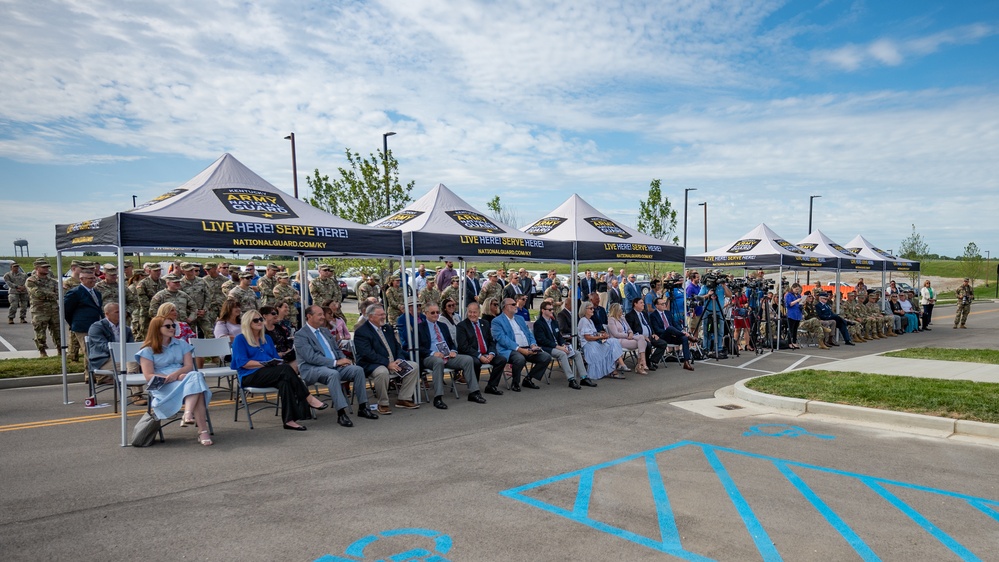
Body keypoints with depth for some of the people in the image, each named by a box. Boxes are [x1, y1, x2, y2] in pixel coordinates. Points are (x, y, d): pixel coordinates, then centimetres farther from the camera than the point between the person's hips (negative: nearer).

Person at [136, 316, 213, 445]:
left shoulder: (182, 345, 19)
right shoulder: (148, 351, 6)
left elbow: (189, 366, 9)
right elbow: (149, 376, -4)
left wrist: (176, 374, -15)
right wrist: (178, 377, -15)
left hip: (182, 378, 4)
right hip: (162, 387, -4)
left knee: (196, 376, -35)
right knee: (196, 389, -34)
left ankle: (188, 414, -52)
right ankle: (203, 431, -45)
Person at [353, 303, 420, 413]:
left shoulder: (387, 329, 17)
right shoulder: (361, 332, -9)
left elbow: (397, 346, 18)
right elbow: (368, 354, -19)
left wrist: (399, 360, -4)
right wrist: (387, 363, -24)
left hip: (393, 363, 8)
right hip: (372, 365, -8)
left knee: (414, 366, -7)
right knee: (382, 372, -39)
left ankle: (404, 399, 0)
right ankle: (383, 404, -18)